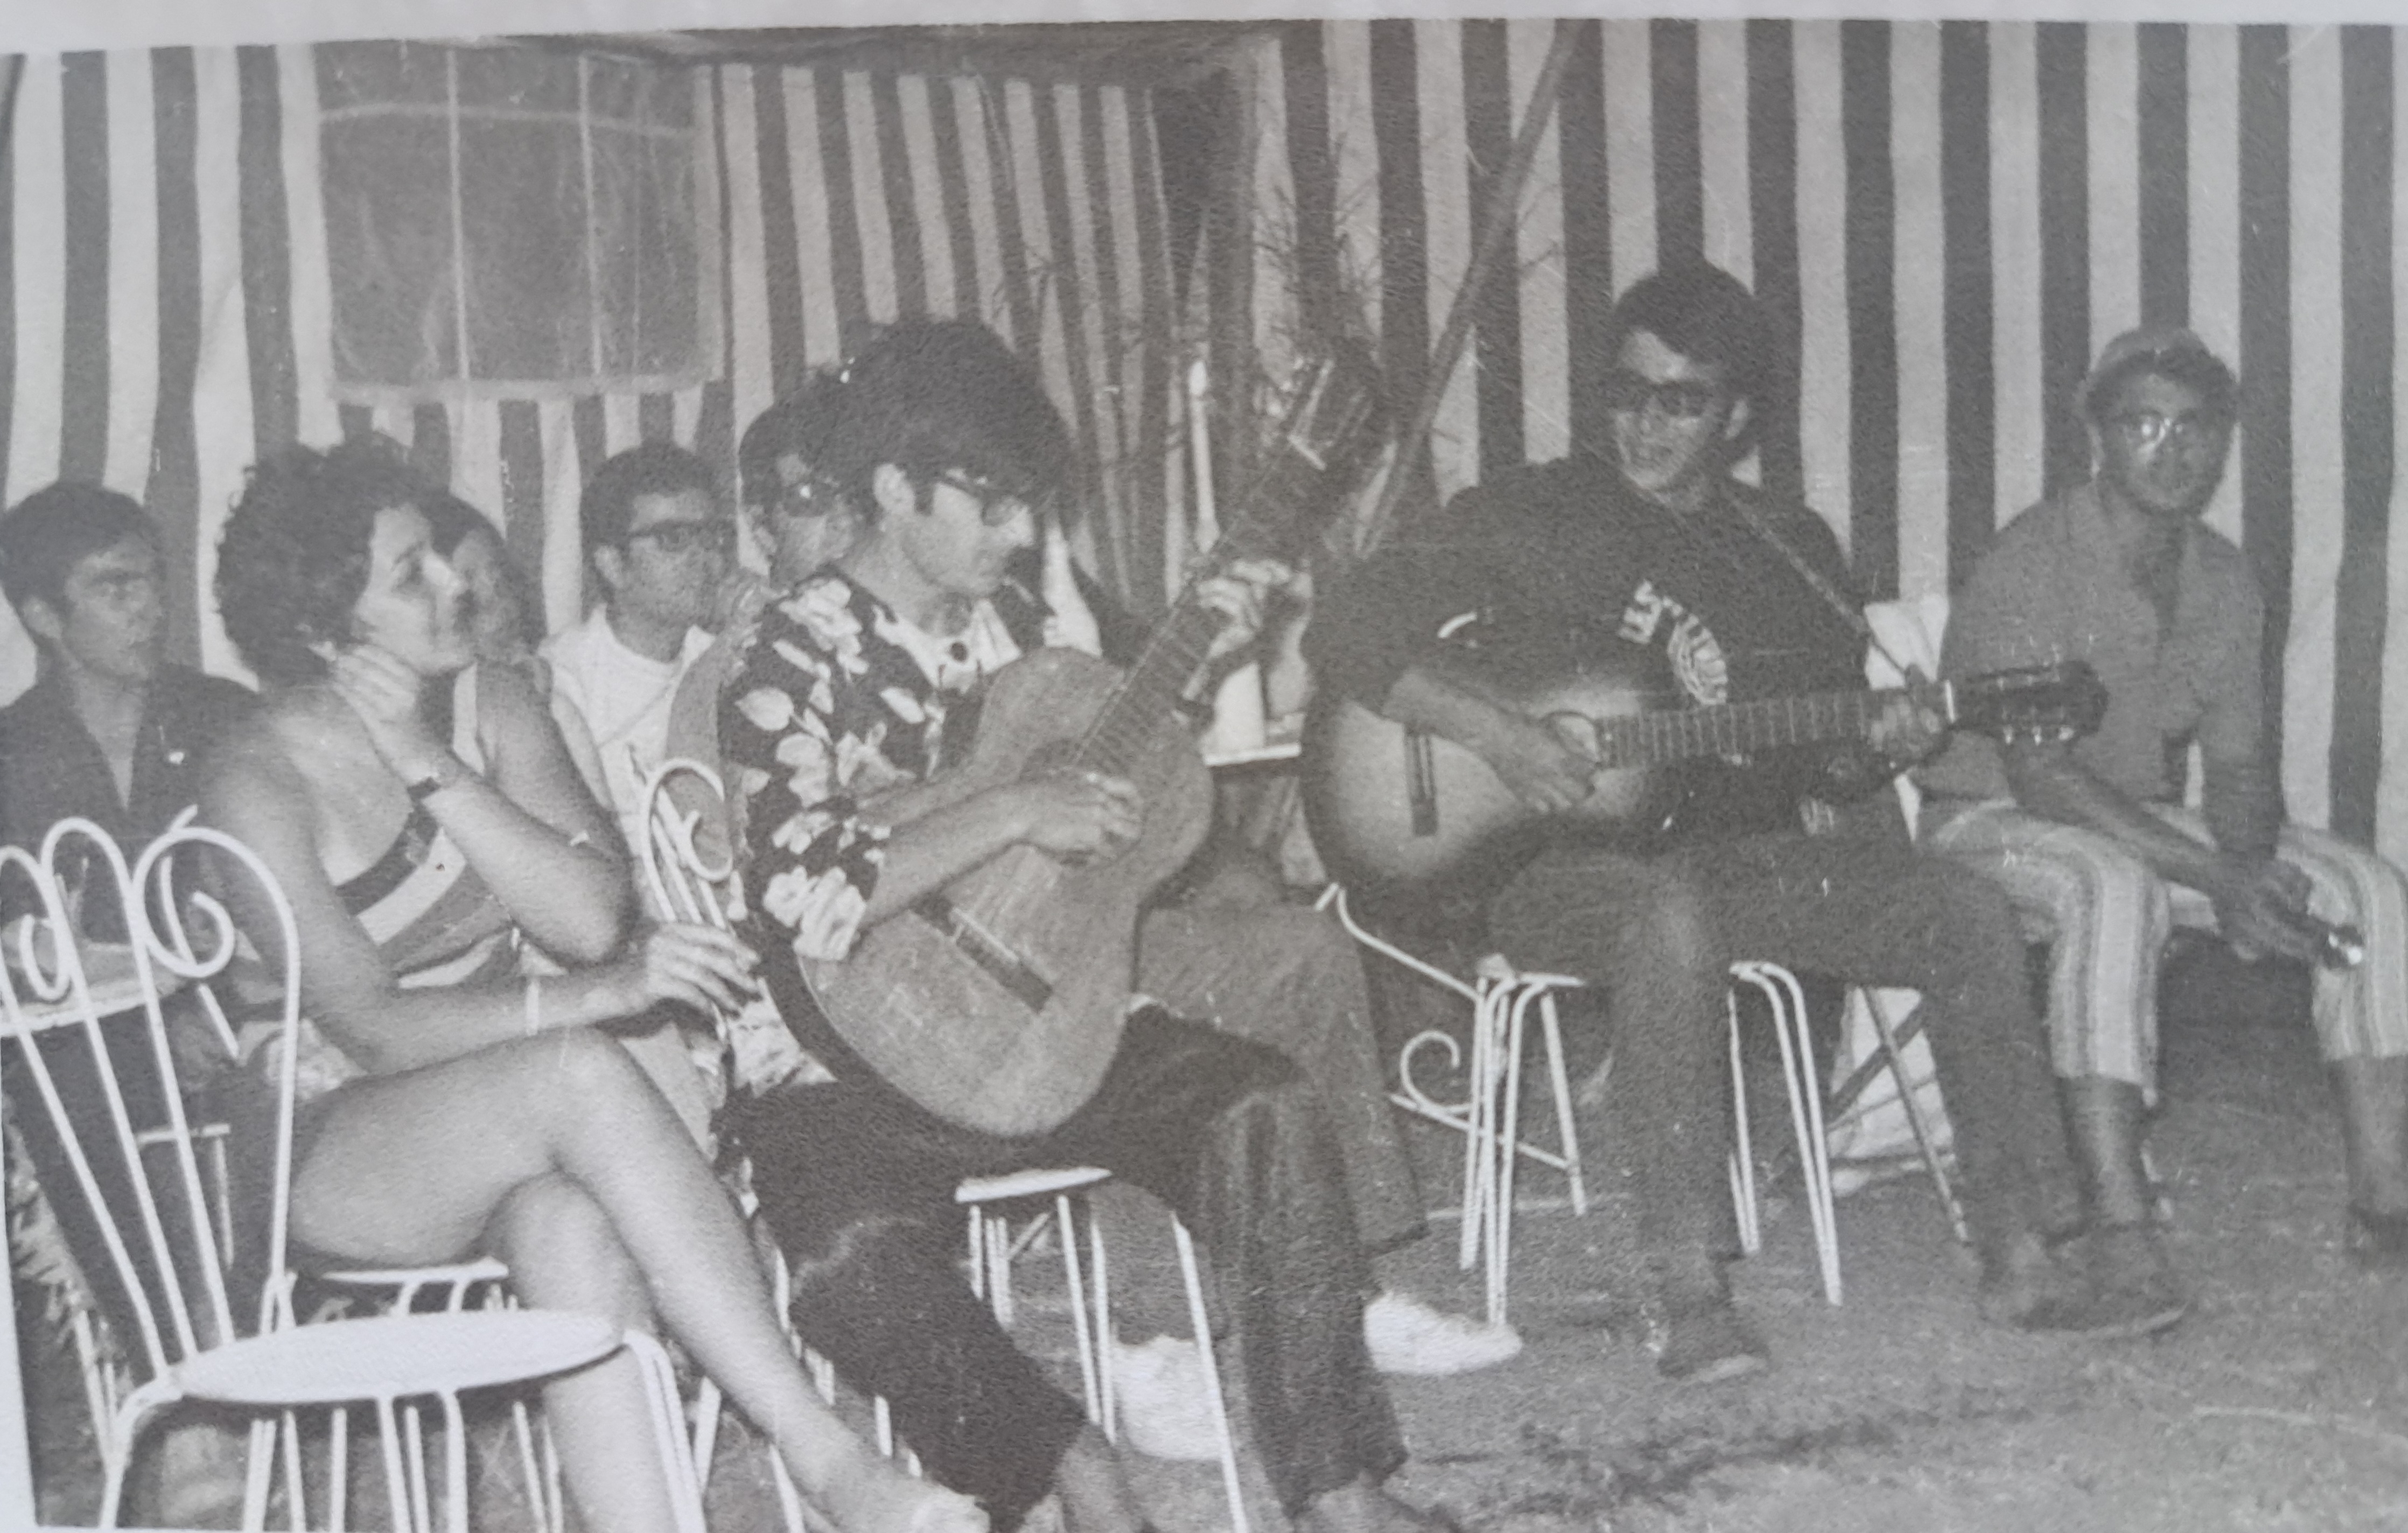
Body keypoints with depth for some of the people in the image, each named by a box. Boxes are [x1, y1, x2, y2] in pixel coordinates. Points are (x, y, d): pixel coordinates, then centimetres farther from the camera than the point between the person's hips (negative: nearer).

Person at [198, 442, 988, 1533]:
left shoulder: (492, 706, 5)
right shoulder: (258, 785, -11)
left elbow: (592, 919, -8)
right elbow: (374, 1027, -18)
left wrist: (431, 767, -16)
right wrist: (596, 997, -26)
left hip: (498, 1137, 4)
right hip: (328, 1152, -4)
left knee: (571, 1230, -34)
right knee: (581, 1073, -34)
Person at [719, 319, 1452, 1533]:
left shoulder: (1012, 616, 11)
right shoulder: (797, 657, -10)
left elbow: (1119, 780, 26)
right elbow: (796, 898, -25)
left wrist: (1201, 661, 11)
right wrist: (1012, 813, -24)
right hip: (863, 1063, -5)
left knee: (1266, 1113, -18)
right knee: (851, 1257, -34)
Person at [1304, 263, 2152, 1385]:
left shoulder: (1790, 548, 15)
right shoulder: (1532, 519, 1)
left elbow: (1821, 762, 20)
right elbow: (1347, 632, -8)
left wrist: (1870, 751, -5)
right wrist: (1497, 737, -19)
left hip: (1745, 852, 5)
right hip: (1554, 863, -5)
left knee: (1968, 916, -14)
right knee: (1671, 918, -39)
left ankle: (2017, 1258, -8)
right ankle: (1684, 1288, -34)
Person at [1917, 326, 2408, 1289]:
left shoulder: (2222, 577, 3)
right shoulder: (2033, 561, -20)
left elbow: (2237, 764, 6)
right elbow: (2043, 777, -26)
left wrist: (2250, 863, -18)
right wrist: (2214, 875, -31)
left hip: (2147, 819, 7)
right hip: (1989, 818, -7)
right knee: (2114, 886, -40)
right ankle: (2118, 1220, -40)